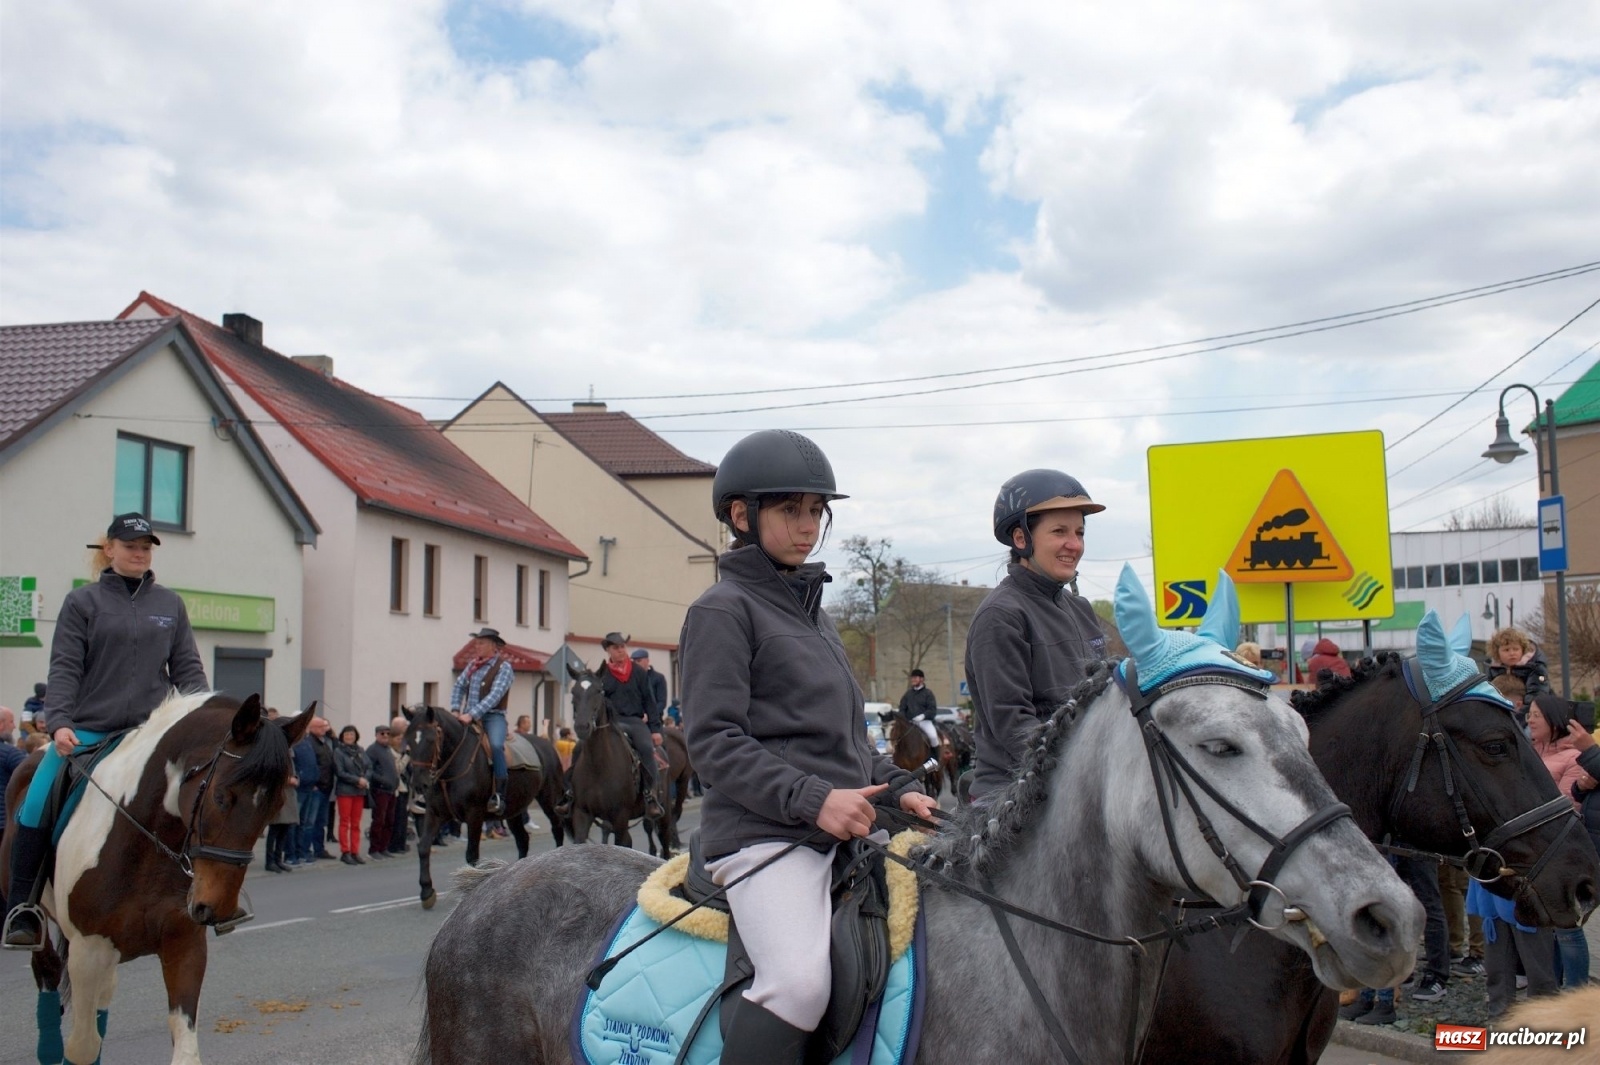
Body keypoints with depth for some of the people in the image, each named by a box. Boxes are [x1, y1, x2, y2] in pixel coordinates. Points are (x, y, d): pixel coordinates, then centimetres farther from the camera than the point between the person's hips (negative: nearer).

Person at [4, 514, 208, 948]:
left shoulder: (170, 604, 11)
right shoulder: (83, 601, 3)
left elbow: (187, 669, 10)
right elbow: (64, 668, -3)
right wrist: (58, 722, -17)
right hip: (86, 732, -2)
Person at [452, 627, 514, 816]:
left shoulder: (503, 666, -7)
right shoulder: (473, 664, 14)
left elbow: (495, 696, -18)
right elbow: (459, 686, 15)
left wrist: (472, 715, -26)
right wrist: (455, 710, -2)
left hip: (493, 717, -7)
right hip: (469, 717, 7)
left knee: (496, 745, -34)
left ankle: (499, 795, -32)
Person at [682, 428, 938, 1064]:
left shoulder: (813, 612, 22)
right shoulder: (724, 609, -3)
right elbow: (715, 742, -12)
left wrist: (900, 787, 9)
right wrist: (812, 798, -22)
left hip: (847, 830, 9)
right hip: (764, 834, -8)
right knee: (799, 985, -30)